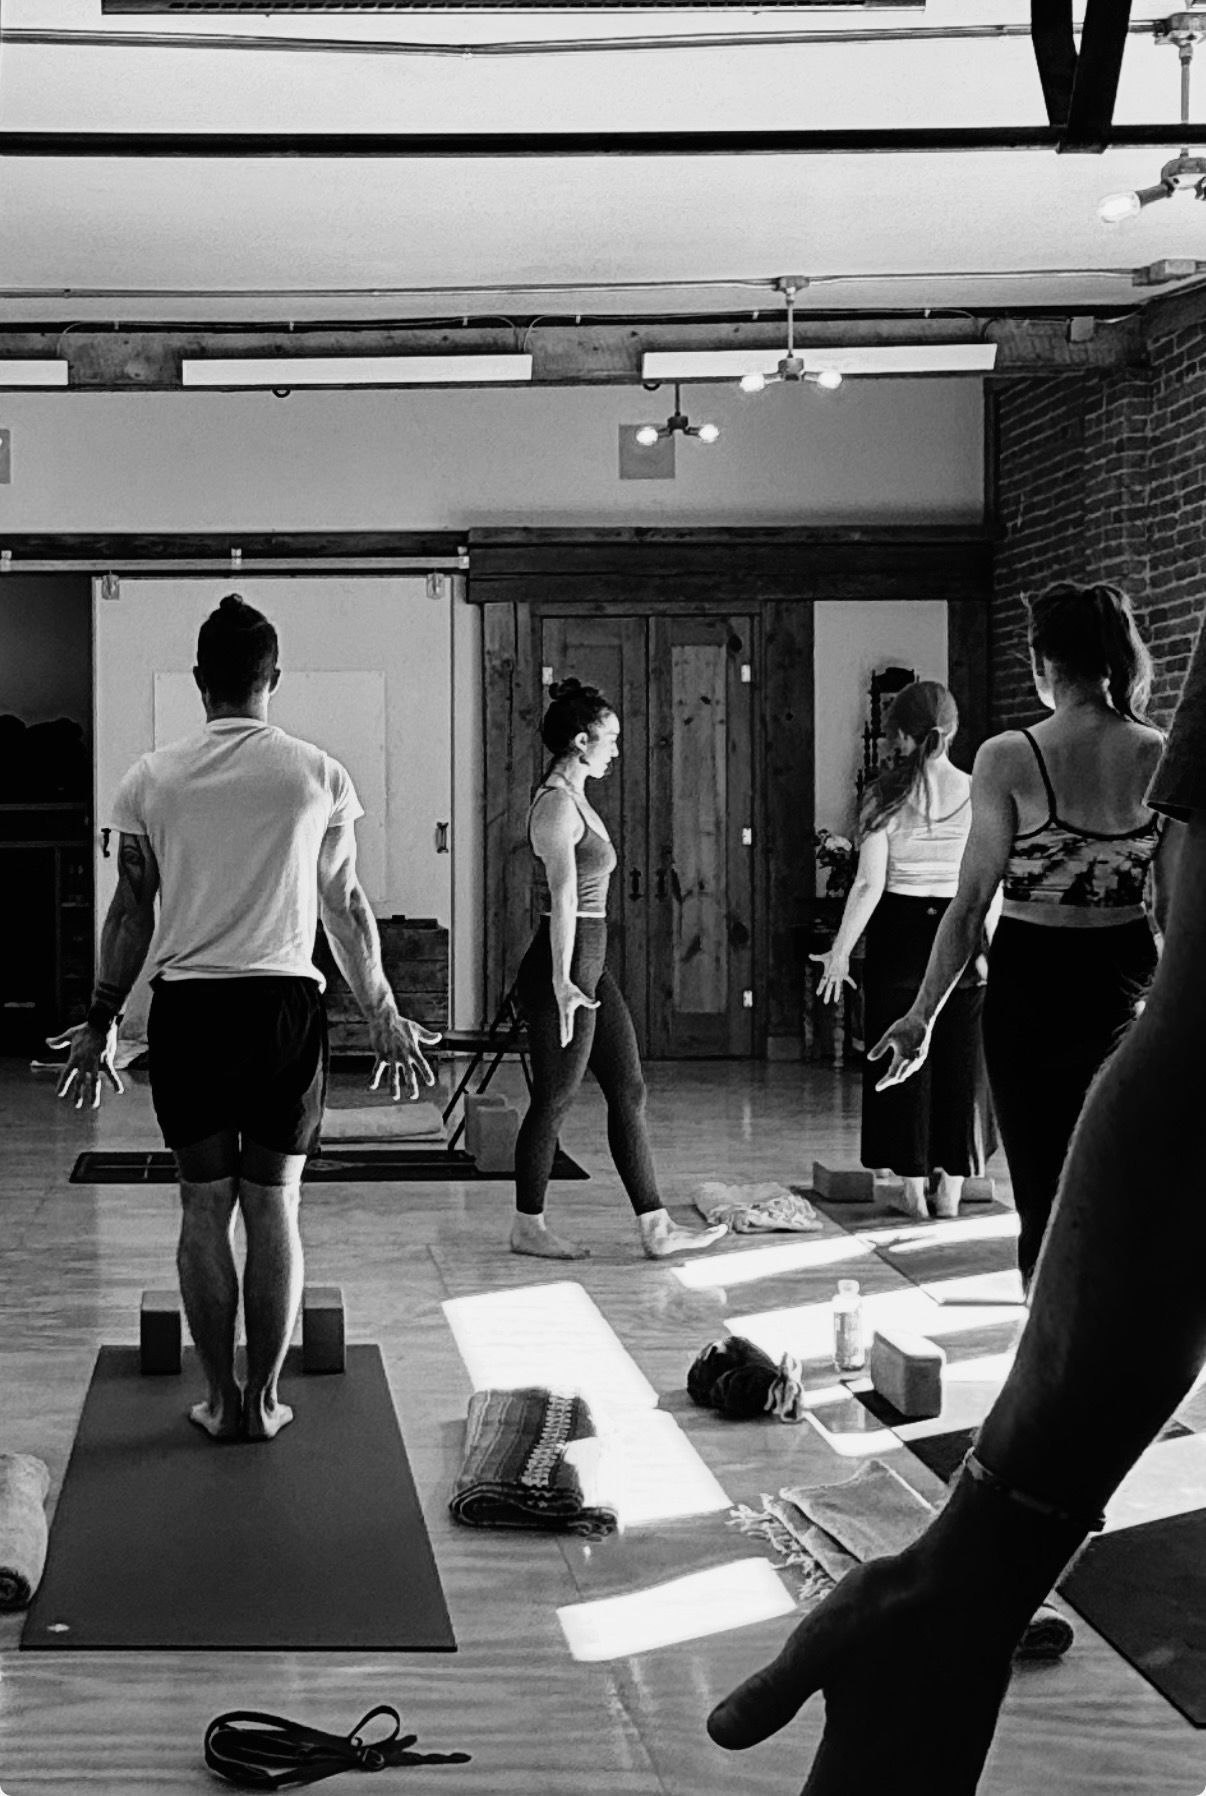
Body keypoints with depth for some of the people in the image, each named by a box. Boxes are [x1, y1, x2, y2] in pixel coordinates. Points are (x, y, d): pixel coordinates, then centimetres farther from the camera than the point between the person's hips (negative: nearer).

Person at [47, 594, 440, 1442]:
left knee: (205, 1207, 8)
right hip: (285, 1005, 0)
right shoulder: (317, 775, 0)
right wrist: (385, 1016, 14)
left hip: (188, 1007, 1)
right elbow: (347, 908, 5)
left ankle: (222, 1398, 11)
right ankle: (264, 1397, 11)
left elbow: (132, 910, 5)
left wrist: (102, 1021, 14)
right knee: (274, 1208, 7)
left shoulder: (152, 778, 2)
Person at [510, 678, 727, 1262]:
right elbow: (562, 896, -24)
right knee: (554, 1099, 1)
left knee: (629, 1091, 8)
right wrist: (561, 982, -30)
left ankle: (655, 1228, 10)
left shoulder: (575, 799, 15)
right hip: (564, 967, -10)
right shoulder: (556, 804, -16)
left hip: (590, 965, 10)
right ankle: (527, 1226, 14)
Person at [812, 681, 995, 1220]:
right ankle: (951, 1189, 15)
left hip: (900, 932, -2)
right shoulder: (976, 793, -2)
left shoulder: (885, 796, -8)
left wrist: (840, 951, -5)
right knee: (958, 1059, 11)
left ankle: (912, 1188, 13)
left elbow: (869, 883, -11)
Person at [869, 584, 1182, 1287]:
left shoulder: (1009, 758, -13)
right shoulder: (1162, 757, -3)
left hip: (1031, 986, -3)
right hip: (1125, 974, 4)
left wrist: (923, 1014, -3)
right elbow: (1174, 905, 1)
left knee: (1044, 1198, 6)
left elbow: (972, 904, -11)